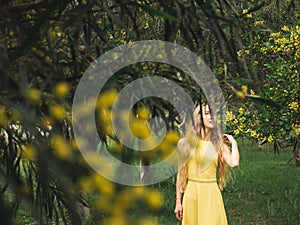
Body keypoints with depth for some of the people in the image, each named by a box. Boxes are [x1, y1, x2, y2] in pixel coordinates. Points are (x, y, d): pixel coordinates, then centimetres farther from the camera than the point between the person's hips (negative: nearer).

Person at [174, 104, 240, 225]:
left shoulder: (219, 144, 5)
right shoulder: (187, 143, 3)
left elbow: (234, 163, -14)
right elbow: (181, 173, 5)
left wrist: (233, 142, -1)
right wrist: (178, 201, 2)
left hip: (211, 193, 0)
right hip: (191, 192, 0)